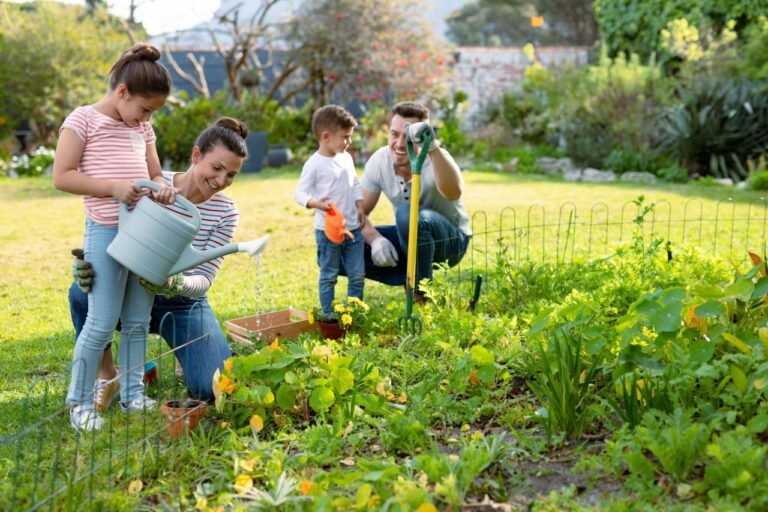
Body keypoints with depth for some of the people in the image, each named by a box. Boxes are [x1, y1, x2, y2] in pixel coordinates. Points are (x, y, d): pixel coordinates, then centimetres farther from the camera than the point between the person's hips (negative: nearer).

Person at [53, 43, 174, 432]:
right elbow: (61, 176, -11)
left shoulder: (142, 128, 14)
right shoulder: (84, 119, -5)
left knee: (138, 322, 10)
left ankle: (132, 392, 21)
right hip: (106, 232, -6)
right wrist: (113, 187, -20)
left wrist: (163, 188, -3)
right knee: (102, 323, -5)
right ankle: (79, 402, 9)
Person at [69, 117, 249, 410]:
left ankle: (189, 362, 18)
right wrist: (86, 264, -33)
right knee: (82, 293, -32)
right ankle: (107, 377, -8)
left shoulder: (225, 213, -10)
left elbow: (204, 279, -15)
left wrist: (176, 284, -39)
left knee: (213, 388, -21)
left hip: (184, 304, 0)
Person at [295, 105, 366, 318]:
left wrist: (360, 207, 10)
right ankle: (329, 315, 14)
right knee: (329, 275, 5)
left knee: (358, 274, 10)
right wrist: (315, 203, -30)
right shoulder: (314, 164, -12)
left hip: (353, 228, 6)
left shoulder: (346, 158, 9)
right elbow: (300, 192, -12)